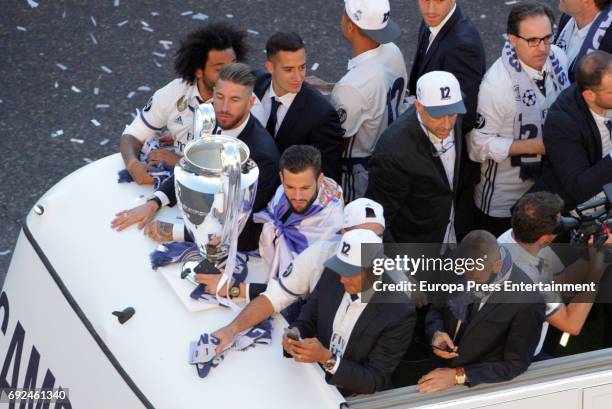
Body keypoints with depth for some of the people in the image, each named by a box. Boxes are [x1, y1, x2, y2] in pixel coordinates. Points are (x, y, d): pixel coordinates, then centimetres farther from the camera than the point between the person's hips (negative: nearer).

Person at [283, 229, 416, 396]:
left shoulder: (399, 314, -22)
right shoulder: (332, 275, -7)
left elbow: (374, 381, -17)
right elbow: (306, 322, 6)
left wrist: (327, 358, -29)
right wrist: (295, 334, -18)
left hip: (356, 399, -4)